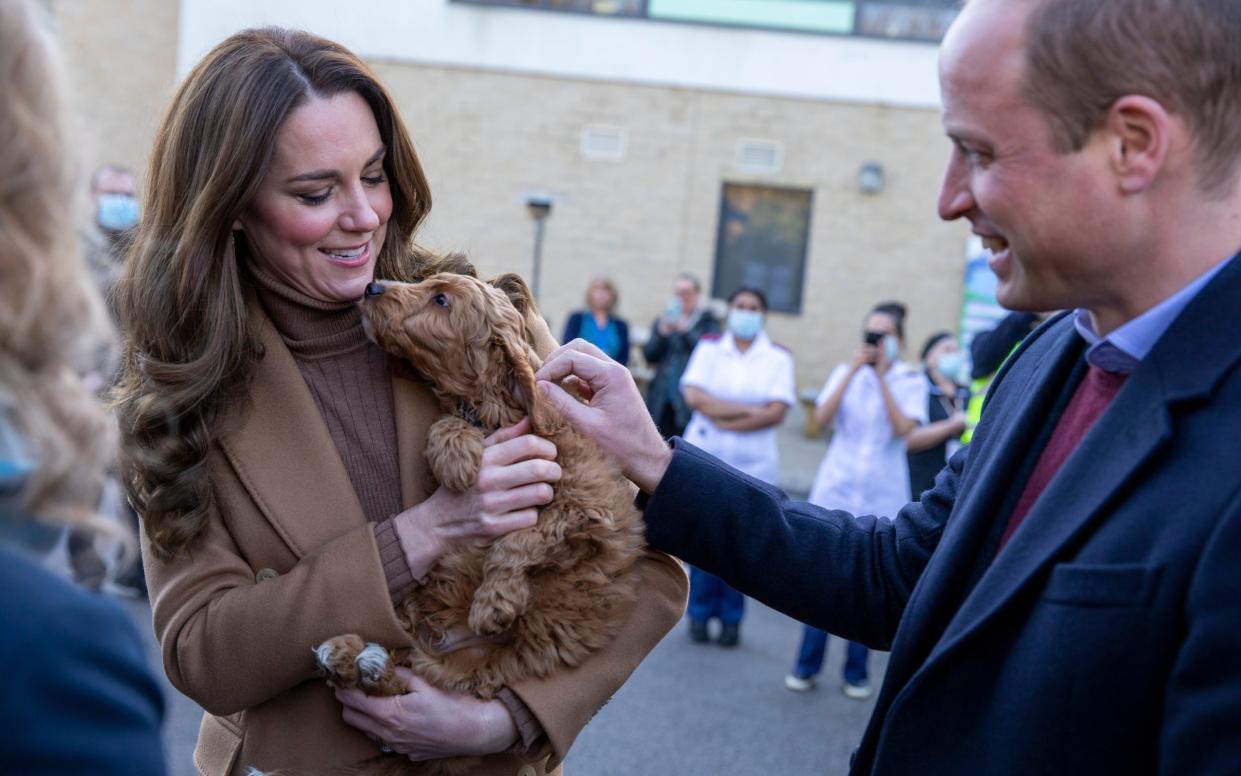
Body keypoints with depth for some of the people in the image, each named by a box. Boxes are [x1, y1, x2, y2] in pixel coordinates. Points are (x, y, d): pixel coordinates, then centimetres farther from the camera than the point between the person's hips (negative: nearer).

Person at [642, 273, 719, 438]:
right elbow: (649, 355, 9)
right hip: (662, 400, 4)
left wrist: (685, 330, -16)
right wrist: (662, 334, -8)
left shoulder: (708, 322, 5)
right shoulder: (662, 321, 15)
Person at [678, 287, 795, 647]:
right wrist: (750, 410, -13)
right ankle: (700, 613, 14)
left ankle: (731, 618, 13)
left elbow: (776, 413, -8)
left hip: (752, 463, -1)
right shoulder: (709, 347, 5)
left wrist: (725, 420, -13)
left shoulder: (778, 357, 1)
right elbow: (694, 397, -8)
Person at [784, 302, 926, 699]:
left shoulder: (911, 380, 1)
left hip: (882, 497, -1)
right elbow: (822, 417, -6)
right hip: (836, 489, 1)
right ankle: (807, 665, 12)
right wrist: (853, 370, -10)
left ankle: (856, 672, 15)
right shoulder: (846, 371, 8)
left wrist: (882, 376, -13)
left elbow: (903, 428, -15)